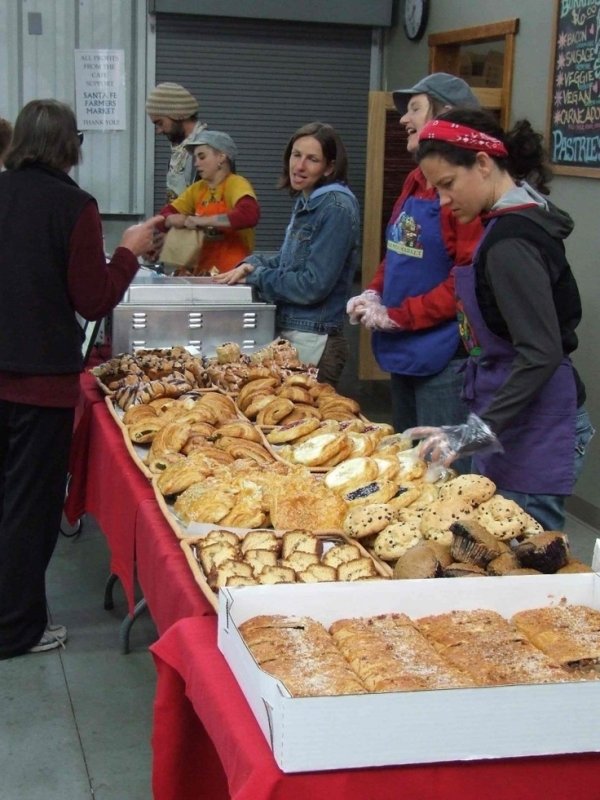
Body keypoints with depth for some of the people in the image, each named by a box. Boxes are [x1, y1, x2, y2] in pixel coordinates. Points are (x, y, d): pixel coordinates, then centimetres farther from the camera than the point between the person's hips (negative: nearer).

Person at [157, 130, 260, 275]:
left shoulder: (236, 184, -6)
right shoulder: (197, 189, 13)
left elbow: (250, 215, -24)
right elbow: (164, 215, 16)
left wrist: (203, 221, -21)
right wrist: (174, 220, -7)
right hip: (203, 272, 5)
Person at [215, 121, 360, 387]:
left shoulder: (336, 208, -18)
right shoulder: (305, 202, 11)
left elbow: (313, 286, -21)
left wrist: (256, 276, -10)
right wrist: (253, 263, 1)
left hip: (313, 343, -9)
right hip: (288, 334, 9)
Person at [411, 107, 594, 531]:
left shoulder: (512, 240, -18)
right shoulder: (516, 221, 11)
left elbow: (541, 354, -24)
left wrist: (479, 431, -27)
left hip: (533, 428, -10)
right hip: (517, 420, 10)